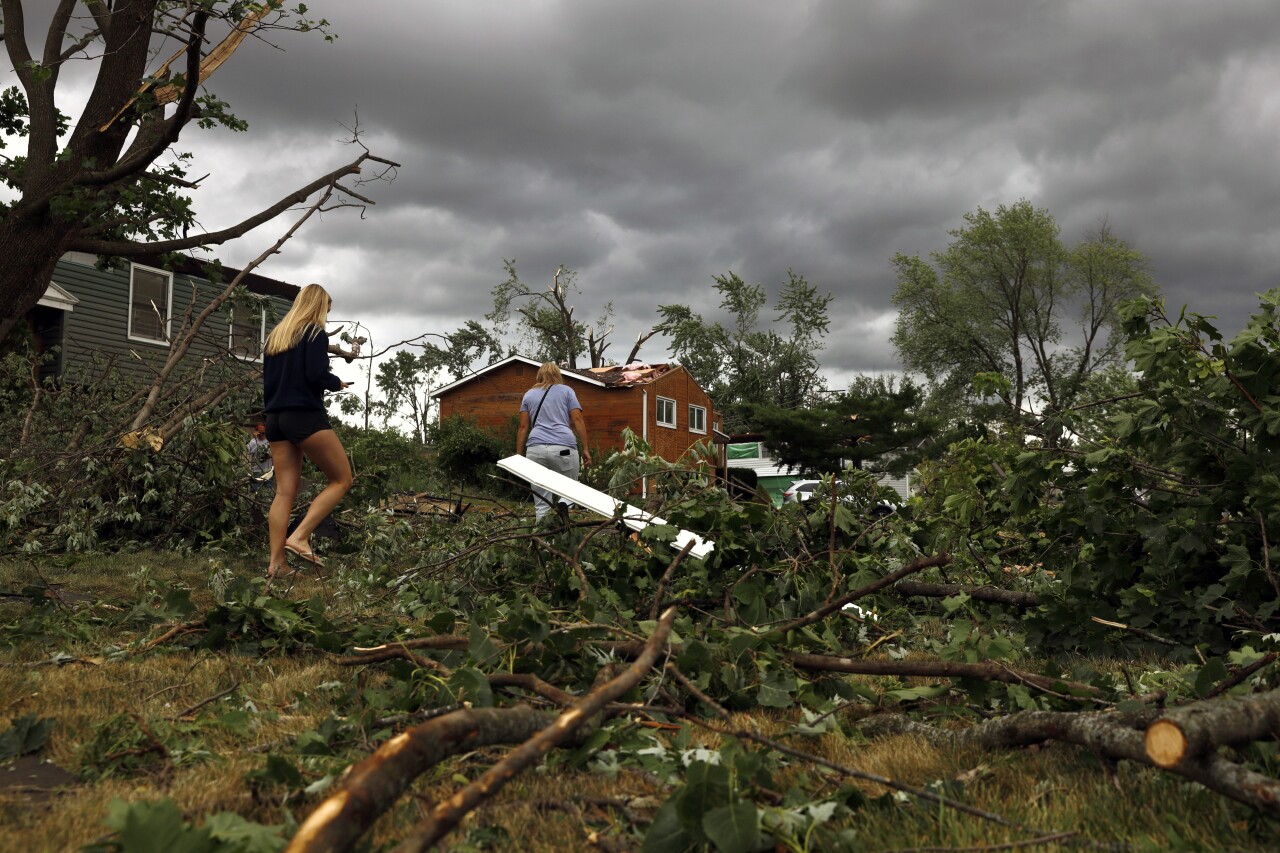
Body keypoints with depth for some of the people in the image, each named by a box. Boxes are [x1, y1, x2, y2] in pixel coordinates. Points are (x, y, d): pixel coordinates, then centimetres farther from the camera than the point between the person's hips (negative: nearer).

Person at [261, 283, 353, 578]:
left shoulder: (275, 336, 18)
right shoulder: (315, 333, -5)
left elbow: (267, 380, 19)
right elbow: (316, 375, -16)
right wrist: (338, 383, 3)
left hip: (276, 418, 8)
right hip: (306, 416, -8)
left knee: (285, 491, 5)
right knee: (341, 479, 2)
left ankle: (277, 562, -1)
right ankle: (300, 537, -12)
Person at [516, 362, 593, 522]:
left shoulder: (529, 395, 22)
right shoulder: (566, 390, 16)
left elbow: (523, 427, 15)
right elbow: (577, 420, 6)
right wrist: (585, 449, 8)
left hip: (535, 448, 2)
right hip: (563, 447, -2)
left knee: (541, 504, 6)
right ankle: (563, 506, -18)